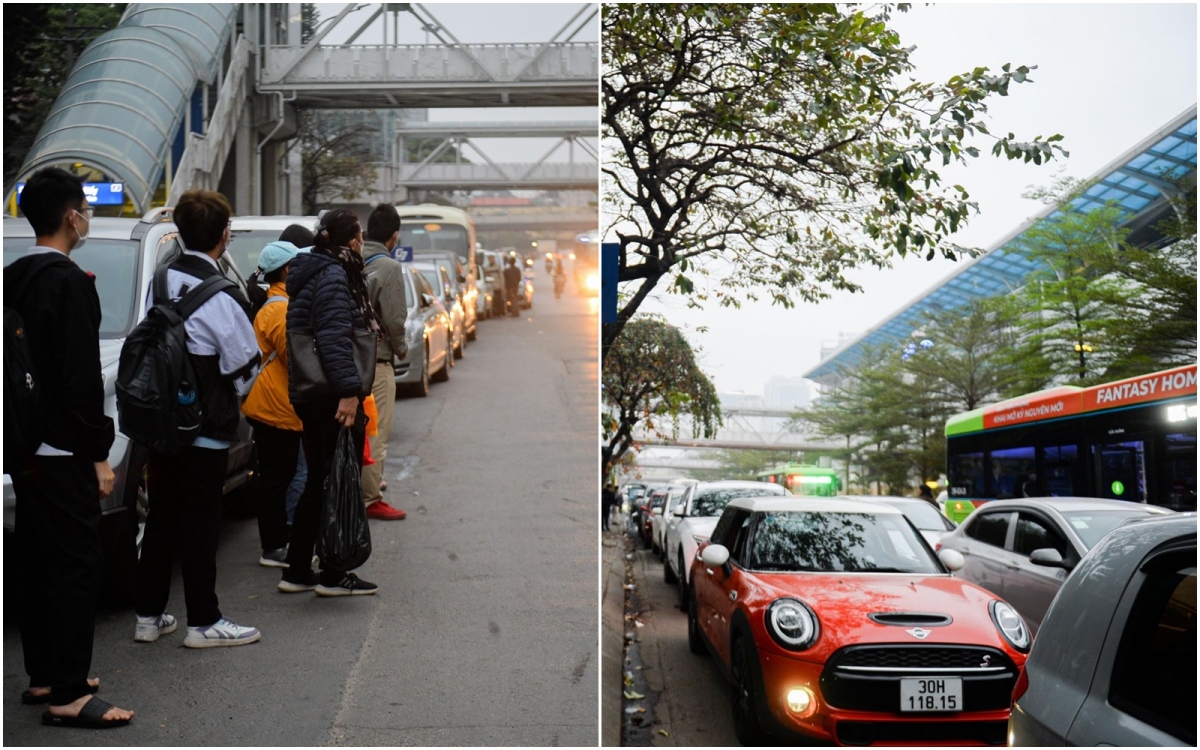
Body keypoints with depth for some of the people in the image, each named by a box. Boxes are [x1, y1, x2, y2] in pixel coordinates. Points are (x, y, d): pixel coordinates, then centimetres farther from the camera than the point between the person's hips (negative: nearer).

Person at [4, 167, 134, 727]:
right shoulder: (69, 282, -16)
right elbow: (81, 376, -19)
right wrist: (99, 454, -16)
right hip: (62, 450, -9)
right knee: (76, 563, -5)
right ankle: (67, 695, -2)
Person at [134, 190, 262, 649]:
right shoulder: (220, 296, -18)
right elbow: (244, 365, -12)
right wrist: (230, 400, 8)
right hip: (206, 429, -7)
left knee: (161, 518, 15)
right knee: (200, 524, 2)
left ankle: (149, 615, 24)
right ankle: (203, 623, 11)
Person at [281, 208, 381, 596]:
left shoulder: (311, 275, 18)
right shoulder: (333, 277, -14)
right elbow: (335, 339, -24)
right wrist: (349, 391, -27)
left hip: (309, 395, 10)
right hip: (332, 397, -10)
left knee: (319, 481, 15)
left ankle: (297, 571, 21)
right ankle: (333, 575, 6)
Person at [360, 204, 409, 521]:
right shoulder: (389, 267, -15)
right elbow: (394, 318, -17)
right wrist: (401, 349, 2)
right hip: (376, 360, -7)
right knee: (376, 433, 0)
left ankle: (364, 484, 35)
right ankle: (370, 499, 5)